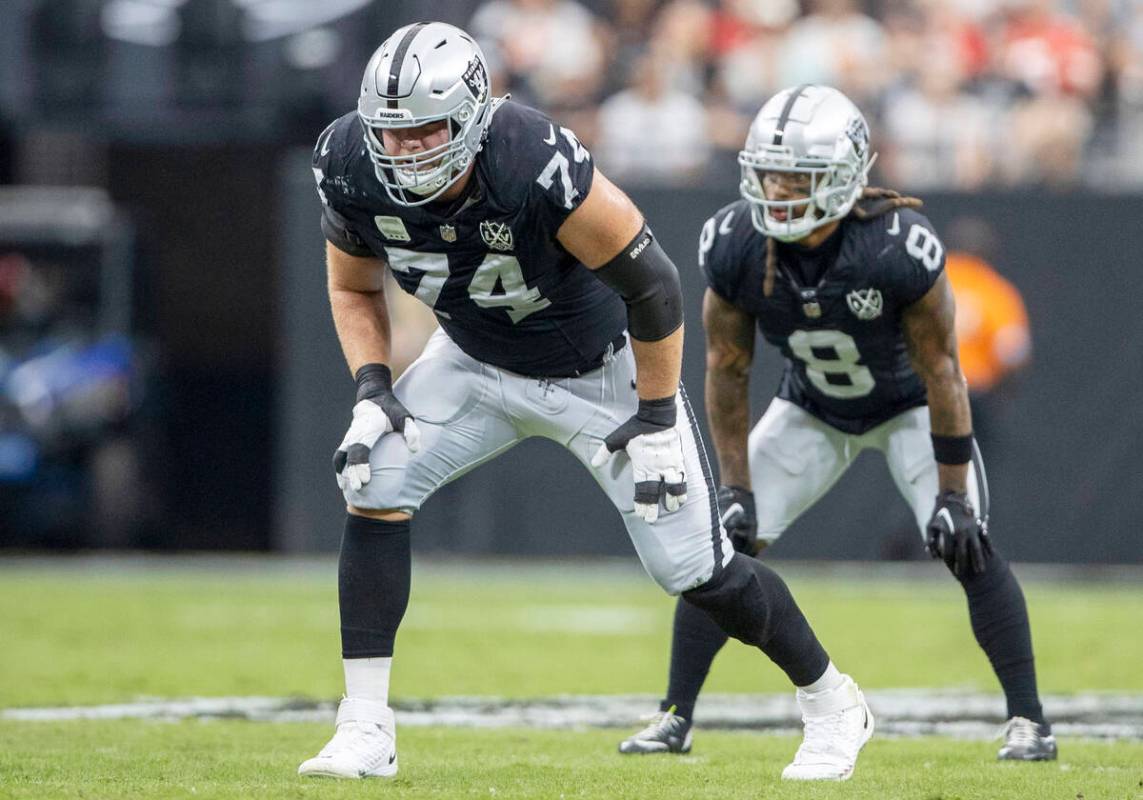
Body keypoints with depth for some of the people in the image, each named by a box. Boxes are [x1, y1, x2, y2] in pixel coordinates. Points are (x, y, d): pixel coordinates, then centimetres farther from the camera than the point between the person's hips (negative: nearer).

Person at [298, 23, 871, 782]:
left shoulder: (541, 168, -38)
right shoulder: (352, 170, -21)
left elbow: (652, 284, -25)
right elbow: (355, 289, 0)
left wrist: (658, 419, -19)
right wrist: (371, 391, -15)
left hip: (600, 370, -4)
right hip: (479, 363, 5)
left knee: (695, 567, -3)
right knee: (375, 485, -16)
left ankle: (832, 707, 21)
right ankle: (365, 732, -10)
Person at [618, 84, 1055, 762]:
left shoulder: (897, 247, -36)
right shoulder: (735, 246, -26)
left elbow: (940, 371, -25)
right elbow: (728, 370, -11)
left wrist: (953, 493, -21)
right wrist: (736, 487, -11)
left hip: (909, 406, -3)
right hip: (813, 412, 3)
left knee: (967, 546, -19)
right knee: (724, 542, -8)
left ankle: (1028, 719, -9)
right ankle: (675, 717, 2)